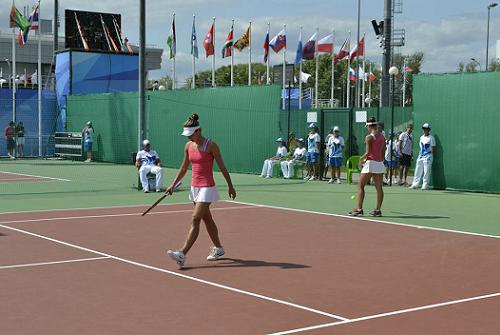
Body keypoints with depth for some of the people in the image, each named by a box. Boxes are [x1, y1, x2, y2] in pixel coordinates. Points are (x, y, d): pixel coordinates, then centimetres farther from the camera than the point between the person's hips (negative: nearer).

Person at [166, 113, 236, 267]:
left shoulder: (211, 145, -12)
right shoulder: (188, 146, 6)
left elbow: (222, 167, -7)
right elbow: (184, 168, 15)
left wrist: (230, 186, -2)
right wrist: (173, 184, 7)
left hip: (207, 188, -7)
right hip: (195, 187, 7)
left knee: (195, 220, -12)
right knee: (207, 219, 16)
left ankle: (182, 254, -18)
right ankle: (218, 248, 31)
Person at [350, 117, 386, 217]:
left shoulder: (369, 137, -11)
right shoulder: (382, 137, 9)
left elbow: (368, 152, -15)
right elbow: (383, 152, 11)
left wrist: (362, 158, 2)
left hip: (371, 163, -6)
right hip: (380, 163, 7)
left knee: (360, 186, 2)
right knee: (379, 188, 5)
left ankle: (359, 209, -1)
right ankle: (378, 209, 6)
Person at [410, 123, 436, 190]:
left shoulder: (431, 138, -3)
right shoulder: (421, 137, 15)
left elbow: (433, 148, -4)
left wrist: (432, 156, -9)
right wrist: (420, 154, 13)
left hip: (428, 157, -6)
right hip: (420, 156, 7)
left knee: (426, 171, -7)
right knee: (418, 170, 5)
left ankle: (425, 185, -3)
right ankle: (415, 184, 8)